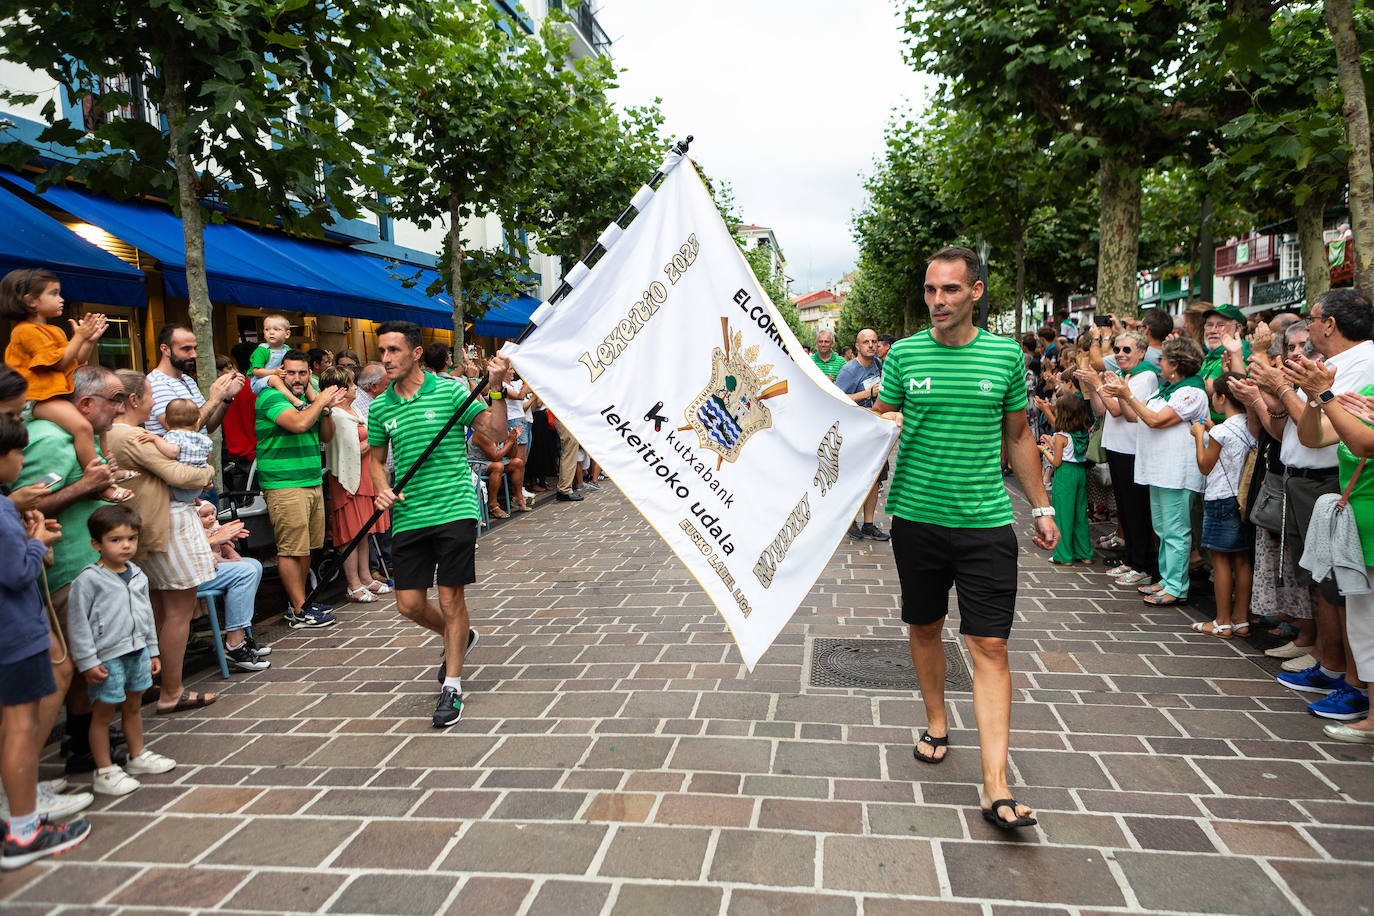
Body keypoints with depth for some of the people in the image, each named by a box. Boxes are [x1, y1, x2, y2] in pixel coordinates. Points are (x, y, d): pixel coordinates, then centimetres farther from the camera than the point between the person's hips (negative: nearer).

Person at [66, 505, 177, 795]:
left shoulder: (137, 575, 8)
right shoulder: (88, 580, -13)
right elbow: (77, 623, -12)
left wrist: (152, 650, 19)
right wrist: (87, 662, -13)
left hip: (137, 652, 7)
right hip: (107, 658, -6)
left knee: (133, 707, 19)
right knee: (103, 713, 4)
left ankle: (138, 756, 34)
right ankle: (104, 772, 13)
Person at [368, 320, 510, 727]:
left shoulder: (450, 390, -4)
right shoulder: (380, 407, 7)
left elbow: (497, 431, -5)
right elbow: (377, 458, 20)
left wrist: (495, 388, -19)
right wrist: (383, 489, 1)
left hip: (454, 509, -4)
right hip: (407, 516, 4)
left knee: (450, 598, -2)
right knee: (409, 604, 6)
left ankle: (452, 686, 12)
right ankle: (458, 638, 37)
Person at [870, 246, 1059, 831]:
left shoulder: (1006, 355, 2)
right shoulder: (904, 354, 1)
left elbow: (1018, 436, 11)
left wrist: (1042, 507, 11)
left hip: (986, 521, -1)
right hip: (917, 516, 1)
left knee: (989, 645, -5)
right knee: (924, 627, 15)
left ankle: (995, 786, -4)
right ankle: (936, 723, 40)